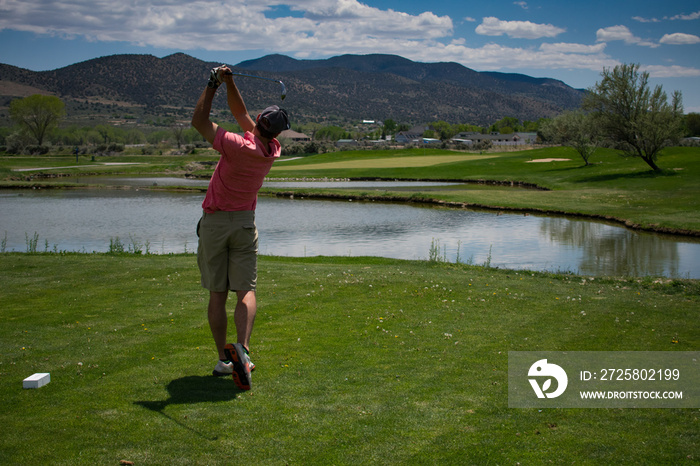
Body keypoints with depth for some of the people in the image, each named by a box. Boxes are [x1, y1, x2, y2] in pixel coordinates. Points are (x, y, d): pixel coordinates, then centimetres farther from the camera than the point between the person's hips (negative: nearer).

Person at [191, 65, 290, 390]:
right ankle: (241, 347, -24)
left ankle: (224, 359, 7)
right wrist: (228, 83, 0)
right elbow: (241, 114, 8)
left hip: (214, 221, -3)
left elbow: (199, 122, -11)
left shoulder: (239, 146, -21)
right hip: (245, 223, 3)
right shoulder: (272, 150, -3)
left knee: (217, 294, 5)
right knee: (246, 290, -1)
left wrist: (213, 85, -7)